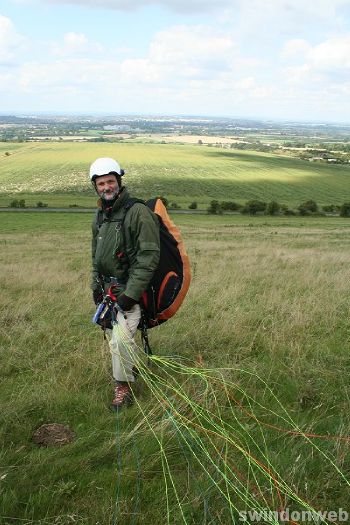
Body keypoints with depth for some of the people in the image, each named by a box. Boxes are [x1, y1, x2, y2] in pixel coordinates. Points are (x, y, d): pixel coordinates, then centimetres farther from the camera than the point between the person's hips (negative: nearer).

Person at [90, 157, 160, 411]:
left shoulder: (138, 212, -14)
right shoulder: (100, 216, 12)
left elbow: (149, 256, -19)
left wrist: (131, 293, -21)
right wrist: (96, 285, 13)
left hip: (131, 287, -8)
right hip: (108, 287, 8)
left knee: (120, 337, -16)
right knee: (112, 334, 13)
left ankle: (124, 386, 2)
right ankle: (134, 365, 36)